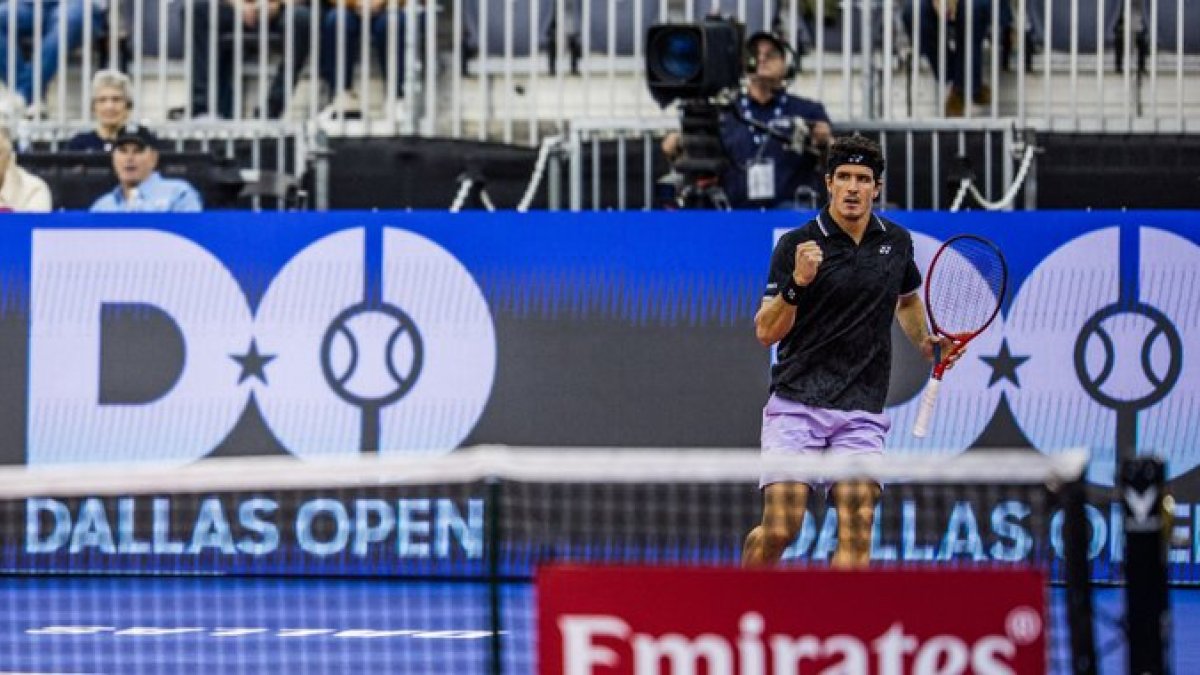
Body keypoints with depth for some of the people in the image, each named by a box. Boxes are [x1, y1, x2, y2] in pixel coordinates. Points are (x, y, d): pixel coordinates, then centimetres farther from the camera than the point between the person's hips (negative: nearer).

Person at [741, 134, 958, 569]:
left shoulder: (897, 242, 9)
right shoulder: (797, 245, -4)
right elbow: (766, 332, -7)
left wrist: (924, 341, 13)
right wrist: (797, 284, -23)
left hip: (861, 413, 3)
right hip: (797, 404, -3)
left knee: (857, 526, -12)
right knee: (779, 530, -11)